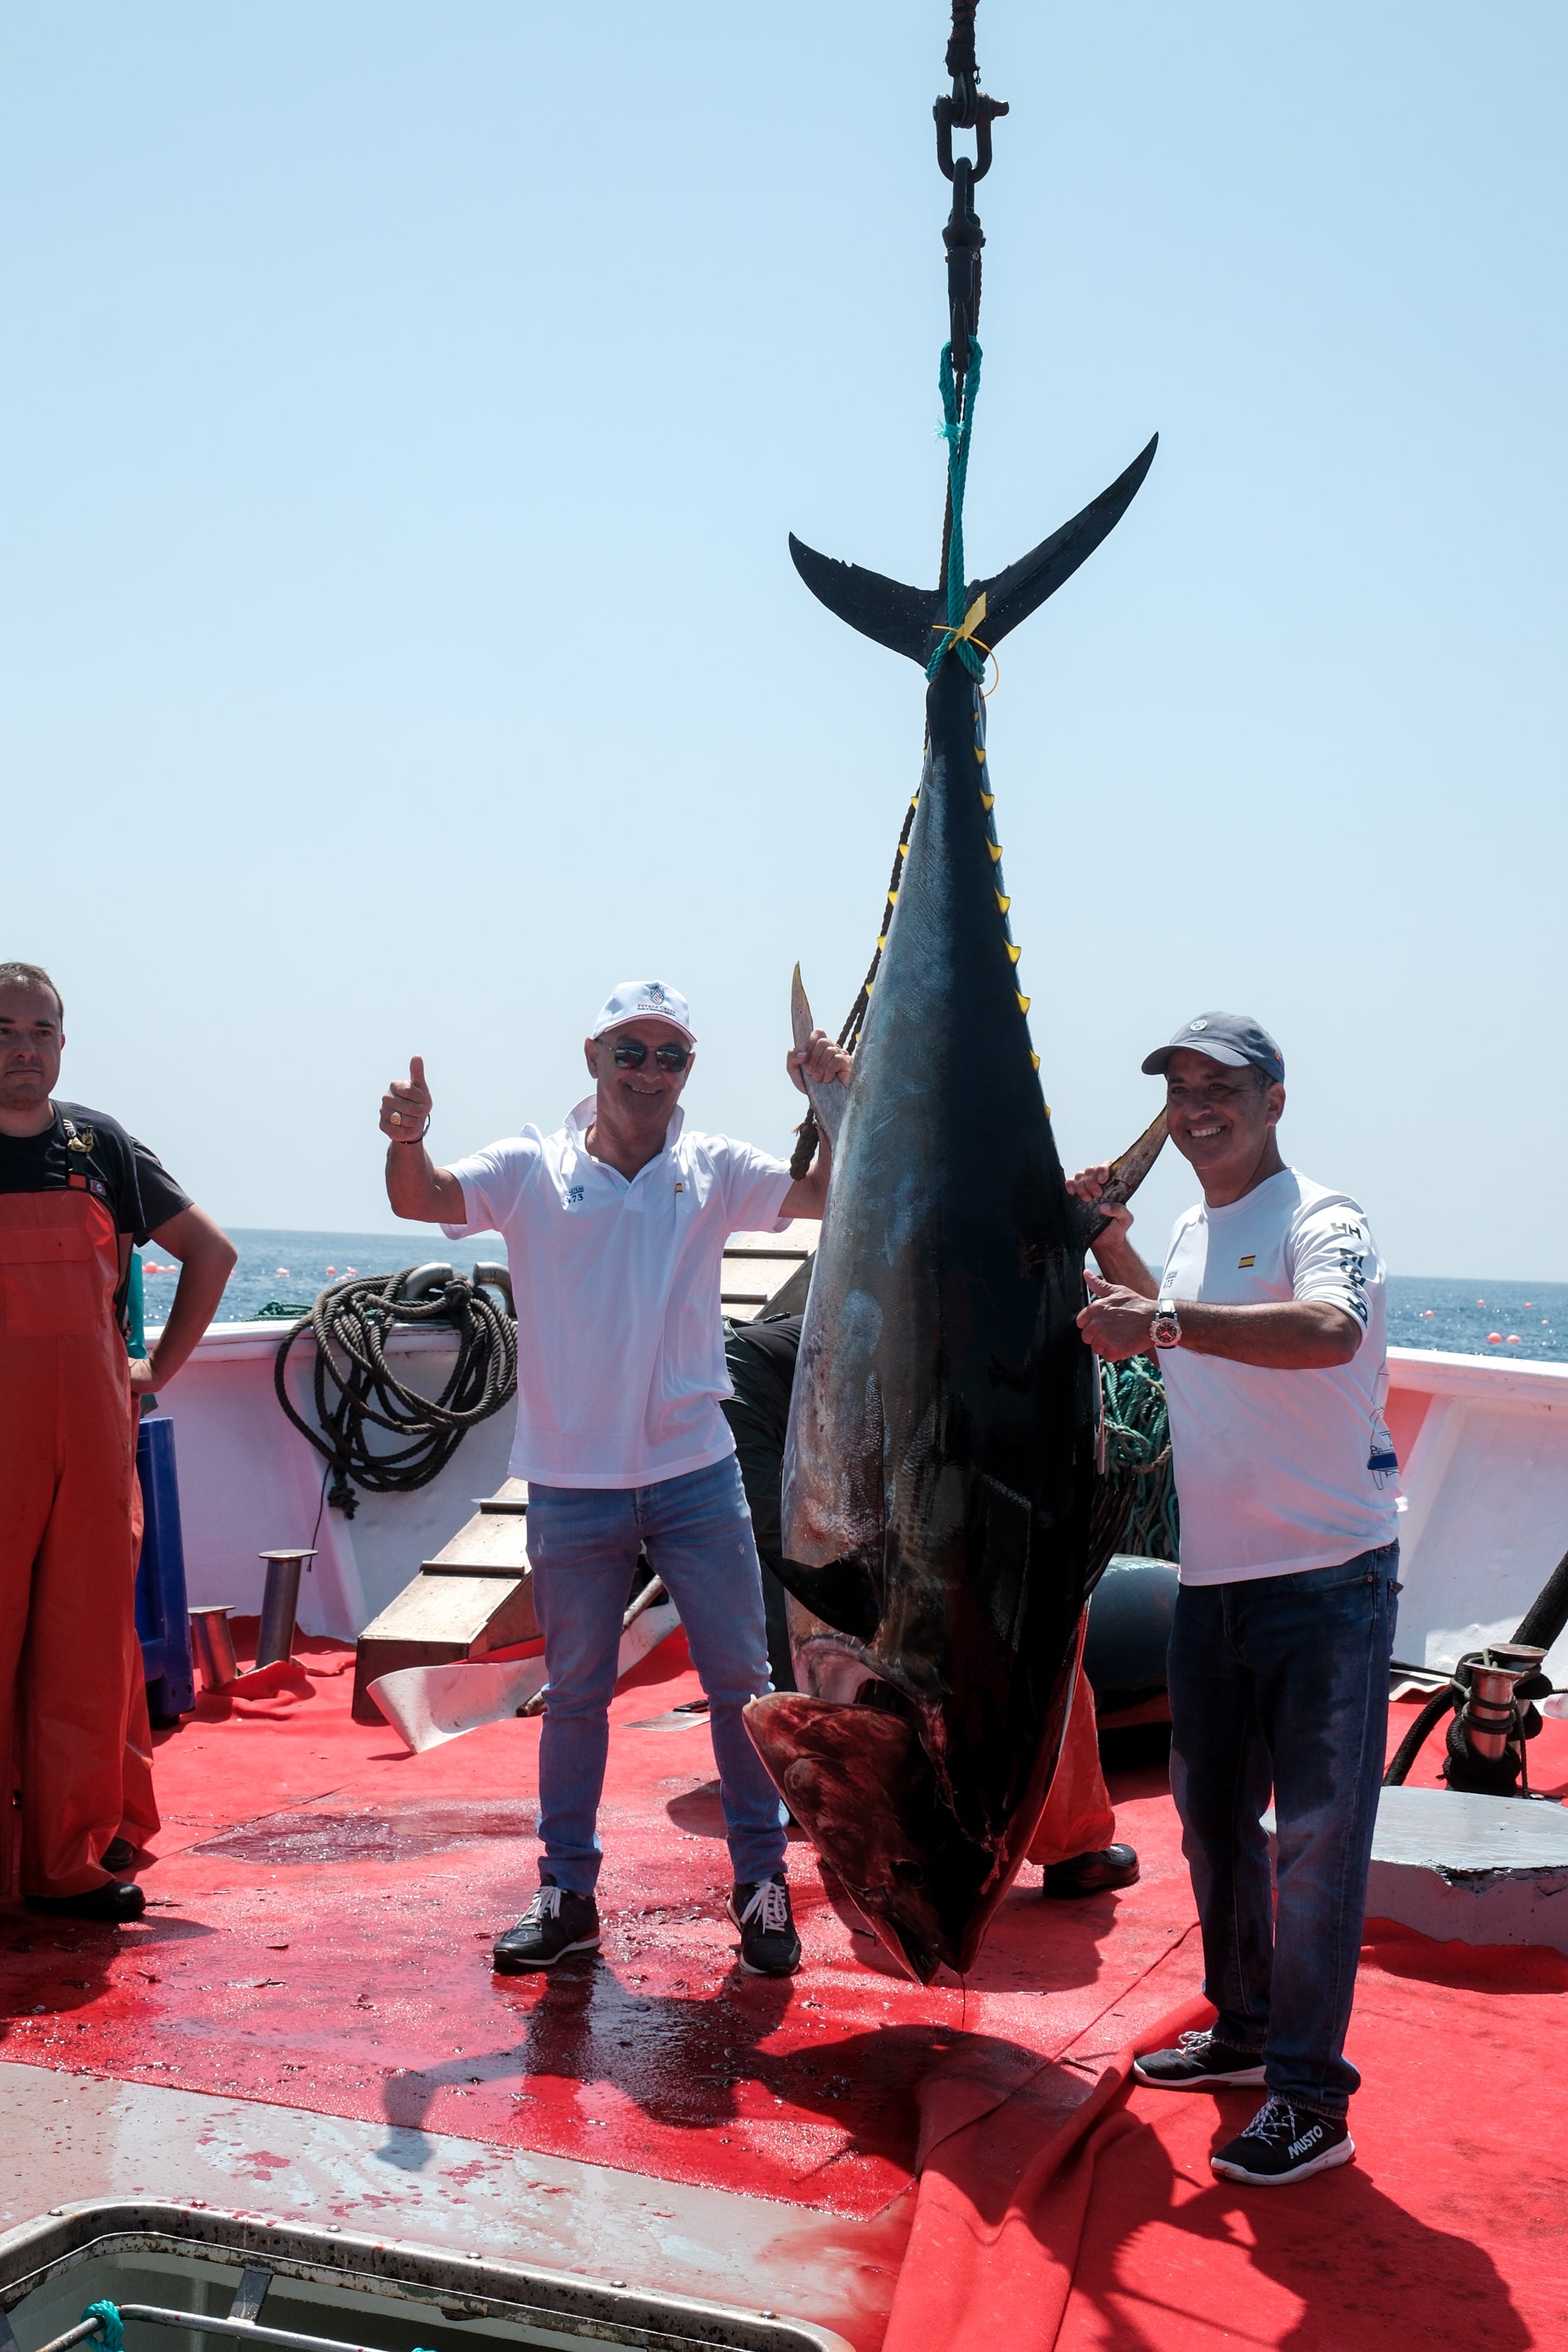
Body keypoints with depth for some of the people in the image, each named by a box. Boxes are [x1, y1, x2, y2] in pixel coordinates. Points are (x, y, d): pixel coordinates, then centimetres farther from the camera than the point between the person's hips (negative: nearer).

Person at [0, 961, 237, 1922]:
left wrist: (159, 1368, 9)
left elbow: (211, 1250, 16)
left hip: (93, 1428, 2)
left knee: (90, 1640, 5)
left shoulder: (102, 1146, 8)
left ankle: (78, 1854, 15)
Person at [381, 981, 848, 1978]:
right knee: (574, 1695, 12)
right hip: (573, 1483, -1)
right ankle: (567, 1893, 26)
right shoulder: (534, 1167, -2)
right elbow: (421, 1199, -14)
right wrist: (407, 1139, -36)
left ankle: (763, 1880, 22)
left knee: (742, 1681, 6)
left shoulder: (713, 1169, 2)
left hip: (696, 1473, 1)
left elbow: (829, 1197, -5)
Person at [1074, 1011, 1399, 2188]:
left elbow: (1328, 1333, -37)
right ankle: (1244, 2031, 35)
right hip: (1213, 1575, 9)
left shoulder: (1320, 1220, -13)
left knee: (1317, 1838, -3)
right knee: (1212, 1816, 18)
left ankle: (1312, 2099, 8)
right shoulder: (1193, 1232, 12)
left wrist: (1166, 1319, -44)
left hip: (1327, 1575, -8)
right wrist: (1116, 1251, 21)